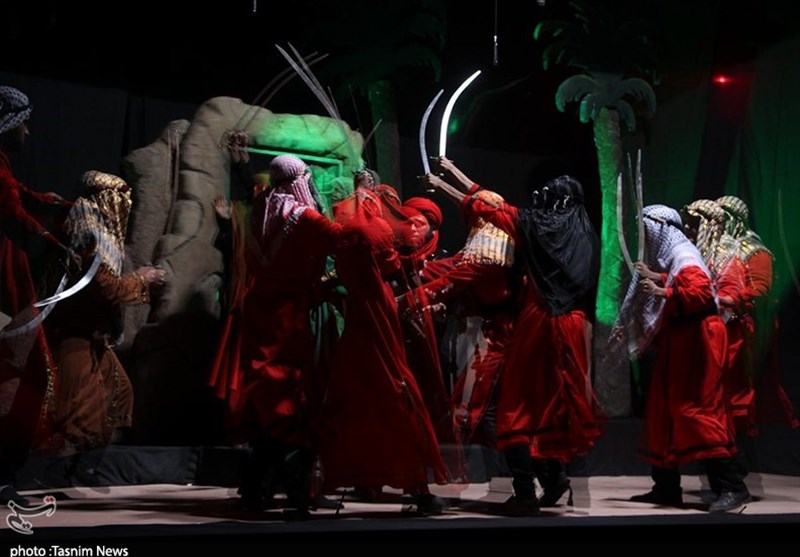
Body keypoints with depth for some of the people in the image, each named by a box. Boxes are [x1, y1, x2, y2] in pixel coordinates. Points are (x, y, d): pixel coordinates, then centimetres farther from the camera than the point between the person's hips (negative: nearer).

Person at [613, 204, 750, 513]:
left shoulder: (683, 255, -11)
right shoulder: (665, 257, 16)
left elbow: (702, 292, -28)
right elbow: (660, 310, 22)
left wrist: (661, 291, -32)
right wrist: (628, 326, 20)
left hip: (695, 343, -10)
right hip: (675, 345, 10)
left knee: (694, 410, -14)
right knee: (663, 412, 10)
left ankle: (732, 486, -14)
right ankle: (667, 487, 17)